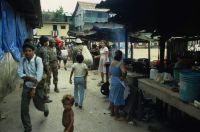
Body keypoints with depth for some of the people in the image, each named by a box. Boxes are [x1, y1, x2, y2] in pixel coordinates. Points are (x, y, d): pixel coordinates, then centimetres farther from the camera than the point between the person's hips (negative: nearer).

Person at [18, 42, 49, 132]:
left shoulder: (38, 59, -16)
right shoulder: (22, 60, -4)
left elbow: (39, 75, -21)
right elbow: (19, 73, -8)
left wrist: (34, 88, -22)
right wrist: (31, 78, -24)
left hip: (37, 86, -3)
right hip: (26, 86, 3)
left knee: (39, 106, 11)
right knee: (24, 109, 2)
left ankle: (45, 108, 51)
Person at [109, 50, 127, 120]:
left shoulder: (112, 62, 4)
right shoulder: (120, 64, -20)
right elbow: (124, 71, -37)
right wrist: (123, 77, -21)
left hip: (112, 81, 8)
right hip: (118, 82, -8)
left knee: (112, 97, 18)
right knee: (117, 98, 2)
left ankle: (112, 112, 32)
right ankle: (117, 115, 13)